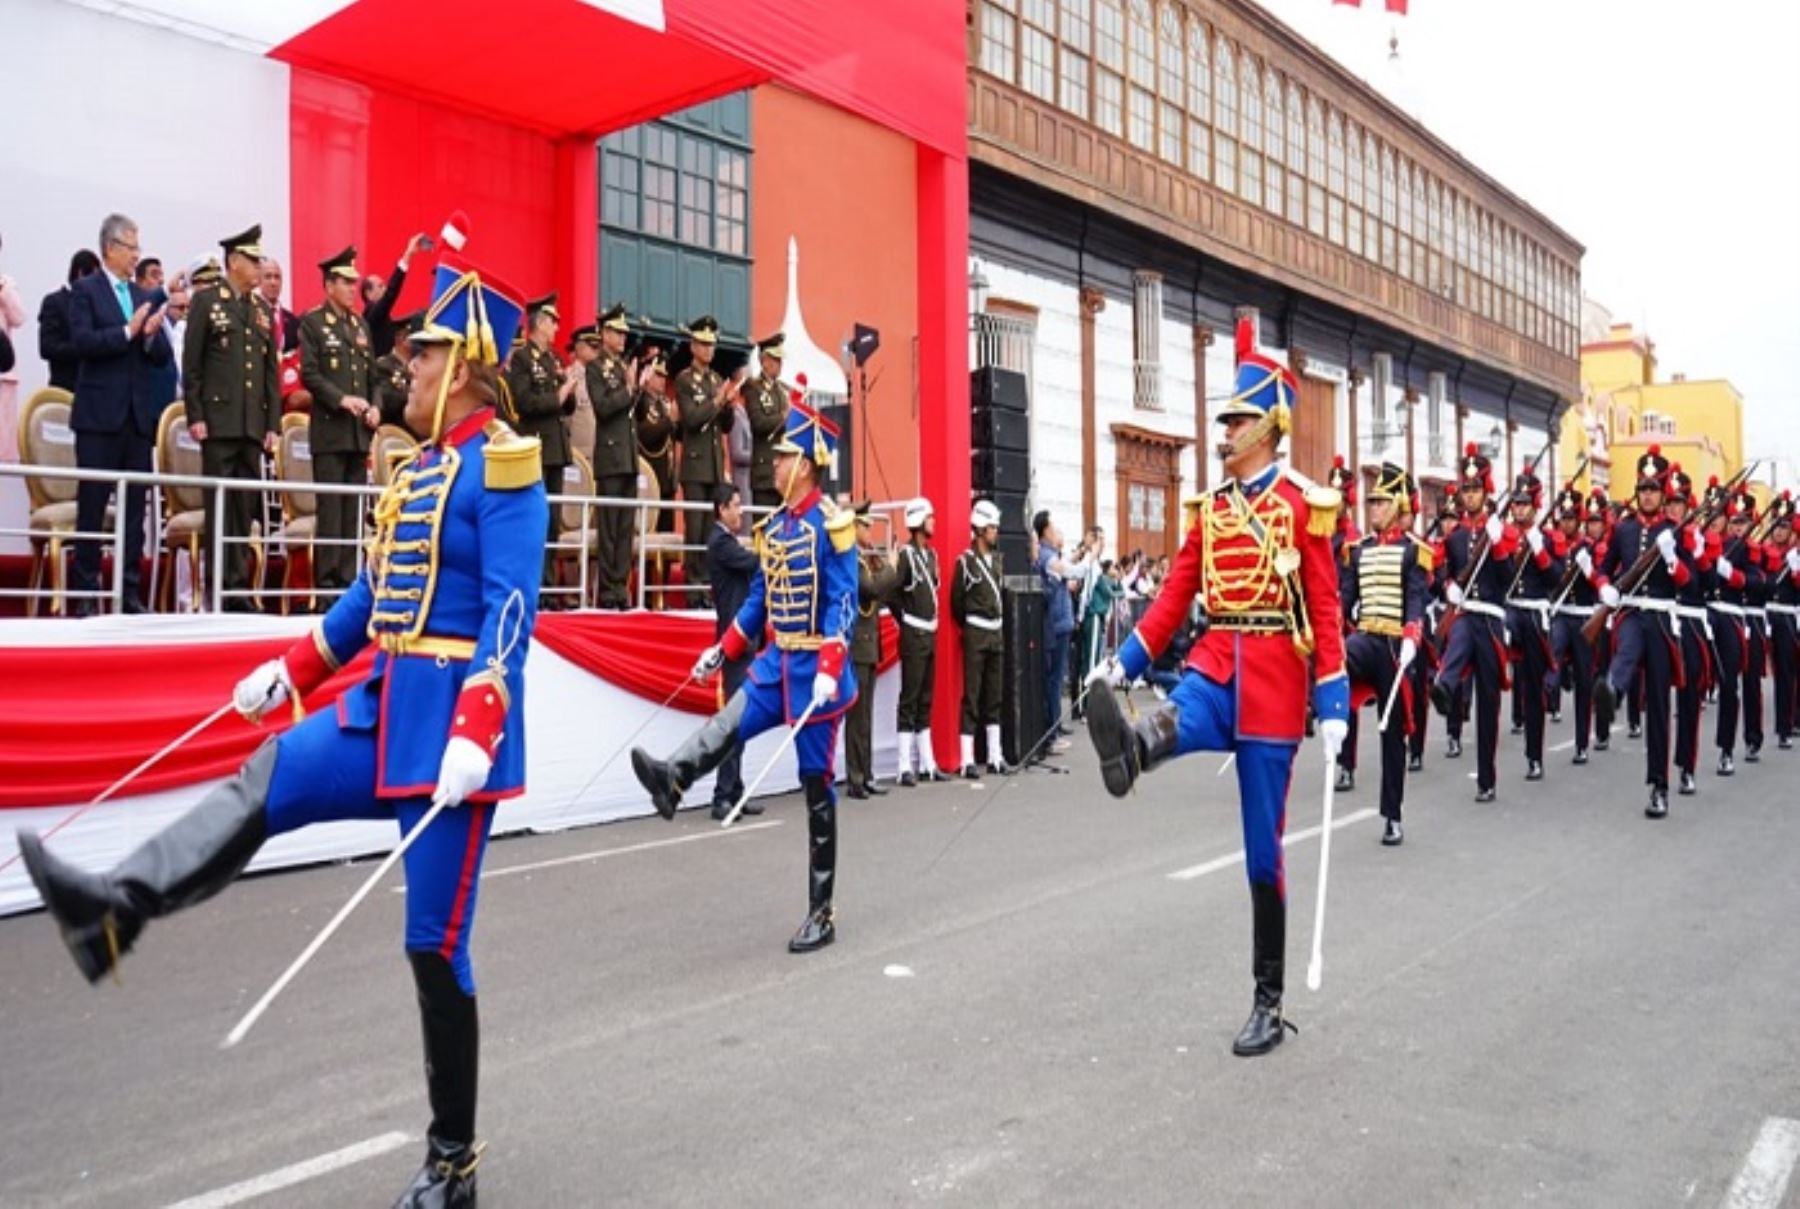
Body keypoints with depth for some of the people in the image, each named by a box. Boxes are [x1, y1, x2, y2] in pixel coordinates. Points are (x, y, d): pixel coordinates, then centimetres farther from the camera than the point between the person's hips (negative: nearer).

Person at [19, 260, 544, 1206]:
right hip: (387, 708, 9)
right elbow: (378, 587, 22)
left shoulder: (503, 464, -13)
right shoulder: (418, 465, 15)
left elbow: (511, 611, -22)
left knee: (434, 944, -1)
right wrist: (294, 668, 21)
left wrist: (474, 735, -30)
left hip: (452, 723, -9)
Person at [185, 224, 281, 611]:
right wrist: (195, 416, -8)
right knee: (219, 505, -2)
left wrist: (273, 423, 8)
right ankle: (219, 585, 2)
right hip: (219, 419, -4)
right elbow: (191, 363, -2)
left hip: (253, 423, 4)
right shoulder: (206, 301, 2)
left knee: (245, 506, 5)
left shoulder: (263, 310, 16)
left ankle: (239, 583, 9)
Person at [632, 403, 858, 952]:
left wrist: (829, 671, -28)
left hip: (814, 668, -7)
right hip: (776, 663, 7)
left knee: (816, 787, -1)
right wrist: (721, 651, 13)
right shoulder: (773, 526, 10)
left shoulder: (831, 522, -12)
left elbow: (843, 603, -18)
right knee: (727, 726, -21)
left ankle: (820, 914, 9)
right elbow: (759, 599, 16)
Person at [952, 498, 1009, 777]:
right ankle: (968, 760, -3)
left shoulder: (997, 558, 12)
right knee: (971, 696, -5)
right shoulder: (966, 561, -9)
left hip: (997, 631, 7)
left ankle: (995, 757, 16)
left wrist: (997, 624, 12)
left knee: (994, 697, 10)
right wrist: (969, 627, 2)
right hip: (975, 633, -7)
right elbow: (956, 601, -6)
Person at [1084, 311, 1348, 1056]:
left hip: (1274, 676, -5)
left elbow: (1325, 610, -8)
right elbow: (1175, 597, 8)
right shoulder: (1209, 510, 10)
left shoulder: (1302, 505, -5)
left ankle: (1269, 1005, 14)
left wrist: (1333, 705, -13)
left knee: (1264, 851, 2)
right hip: (1215, 665, 6)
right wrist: (1122, 663, -2)